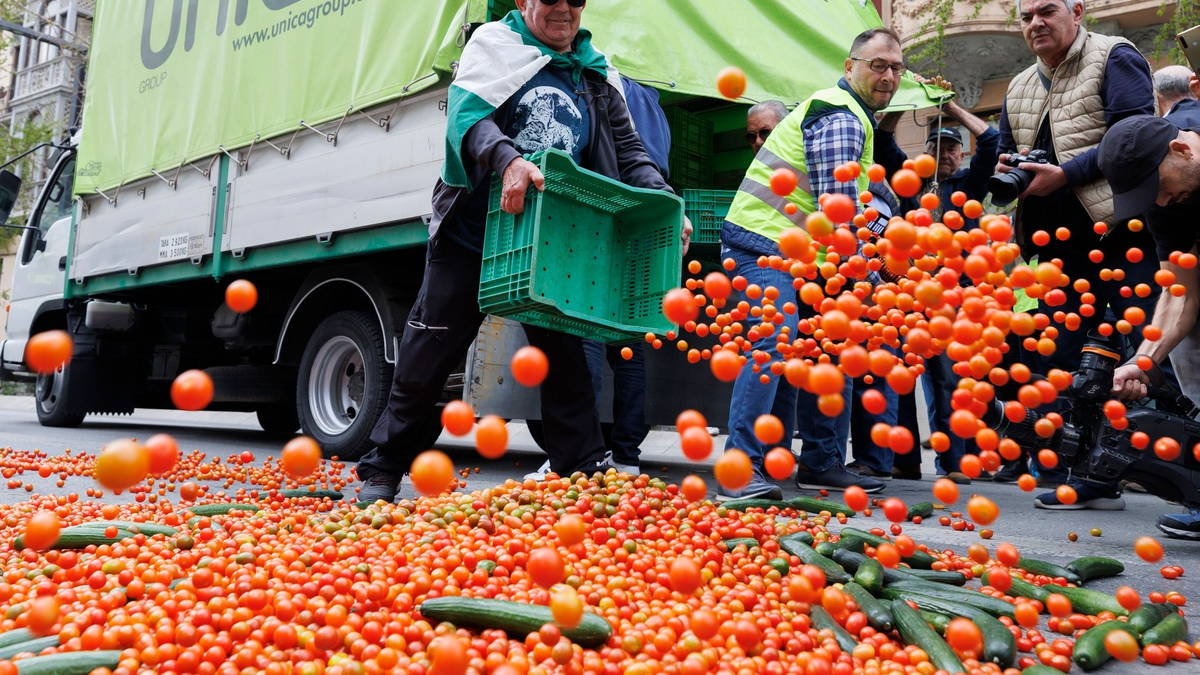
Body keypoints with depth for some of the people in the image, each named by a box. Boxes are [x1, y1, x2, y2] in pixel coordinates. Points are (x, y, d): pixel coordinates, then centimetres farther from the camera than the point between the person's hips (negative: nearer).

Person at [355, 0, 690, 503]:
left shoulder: (597, 75, 12)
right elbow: (467, 113, -15)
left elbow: (628, 150, 10)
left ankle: (586, 475, 13)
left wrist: (665, 202, -8)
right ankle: (383, 471, 19)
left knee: (563, 355, 4)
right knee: (428, 354, 4)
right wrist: (507, 159, -35)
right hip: (471, 236, -2)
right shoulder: (495, 44, 1)